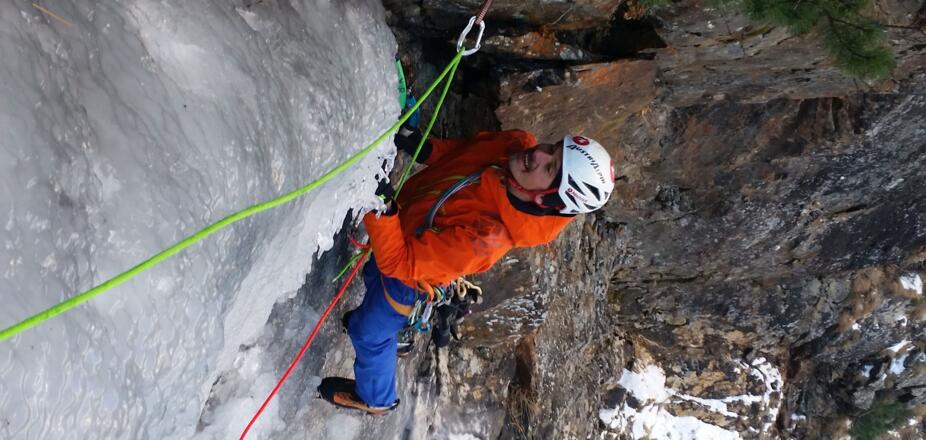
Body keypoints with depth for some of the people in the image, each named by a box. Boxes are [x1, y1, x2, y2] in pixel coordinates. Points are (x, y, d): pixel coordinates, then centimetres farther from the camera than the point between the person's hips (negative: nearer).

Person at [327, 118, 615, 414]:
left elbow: (399, 262, -42)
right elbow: (461, 150, -6)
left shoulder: (485, 238, -47)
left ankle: (375, 398, 54)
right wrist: (425, 148, -23)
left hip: (407, 277, -6)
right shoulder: (518, 144, -29)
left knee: (369, 334, 22)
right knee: (372, 275, 36)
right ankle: (367, 314, 71)